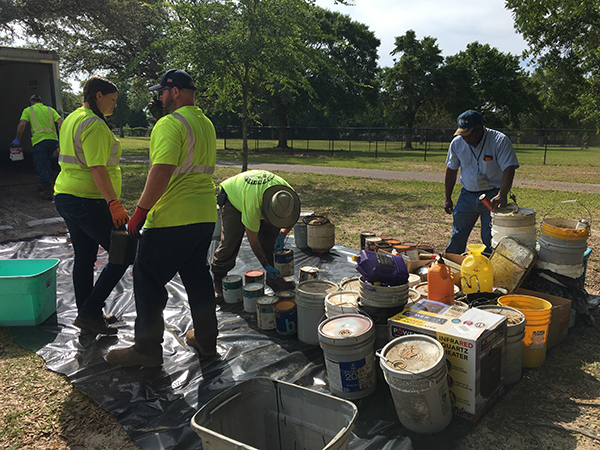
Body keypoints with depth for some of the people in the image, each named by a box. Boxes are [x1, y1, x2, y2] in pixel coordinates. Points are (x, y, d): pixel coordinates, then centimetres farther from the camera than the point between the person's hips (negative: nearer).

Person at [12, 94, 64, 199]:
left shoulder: (28, 110, 10)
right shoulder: (50, 109, 18)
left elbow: (22, 124, -4)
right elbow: (60, 122, 3)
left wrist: (17, 139, 4)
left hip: (39, 141, -4)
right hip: (53, 139, 4)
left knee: (41, 167, -1)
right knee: (45, 162, 23)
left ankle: (48, 191, -6)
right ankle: (43, 183, 22)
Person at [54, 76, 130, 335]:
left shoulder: (72, 119, 18)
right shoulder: (95, 125, -14)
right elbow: (97, 168, -24)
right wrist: (114, 202, -28)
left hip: (65, 196, 11)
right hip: (89, 201, -11)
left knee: (84, 258, 16)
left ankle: (87, 316, 27)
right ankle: (90, 312, 0)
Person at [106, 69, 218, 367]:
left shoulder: (170, 123, -13)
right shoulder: (206, 123, 15)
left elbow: (162, 172, -23)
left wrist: (140, 210, -19)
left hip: (172, 219, -9)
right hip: (205, 216, 9)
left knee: (148, 280, 3)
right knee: (198, 277, 17)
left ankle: (147, 349, 11)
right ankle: (206, 340, 26)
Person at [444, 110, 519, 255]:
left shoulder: (500, 141, -15)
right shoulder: (457, 143, -3)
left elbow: (508, 169, -22)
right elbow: (451, 170, 8)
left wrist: (501, 196, -37)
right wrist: (448, 199, 10)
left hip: (493, 195, -3)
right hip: (467, 195, 3)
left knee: (491, 237, -4)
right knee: (458, 235, 8)